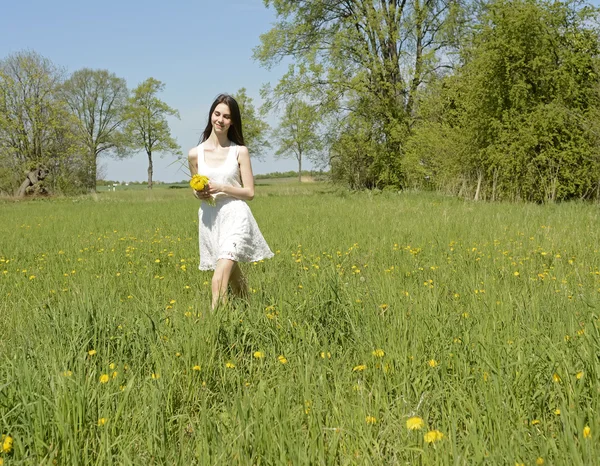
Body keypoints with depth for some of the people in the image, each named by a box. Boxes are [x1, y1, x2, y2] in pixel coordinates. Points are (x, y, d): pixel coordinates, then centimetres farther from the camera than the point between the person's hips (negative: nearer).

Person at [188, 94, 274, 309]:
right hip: (209, 220, 3)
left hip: (235, 218, -3)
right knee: (233, 276, 14)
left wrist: (221, 188, -14)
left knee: (221, 275, -20)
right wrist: (199, 193, -6)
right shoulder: (195, 154, 4)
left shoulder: (240, 151, -1)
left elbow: (249, 192, -1)